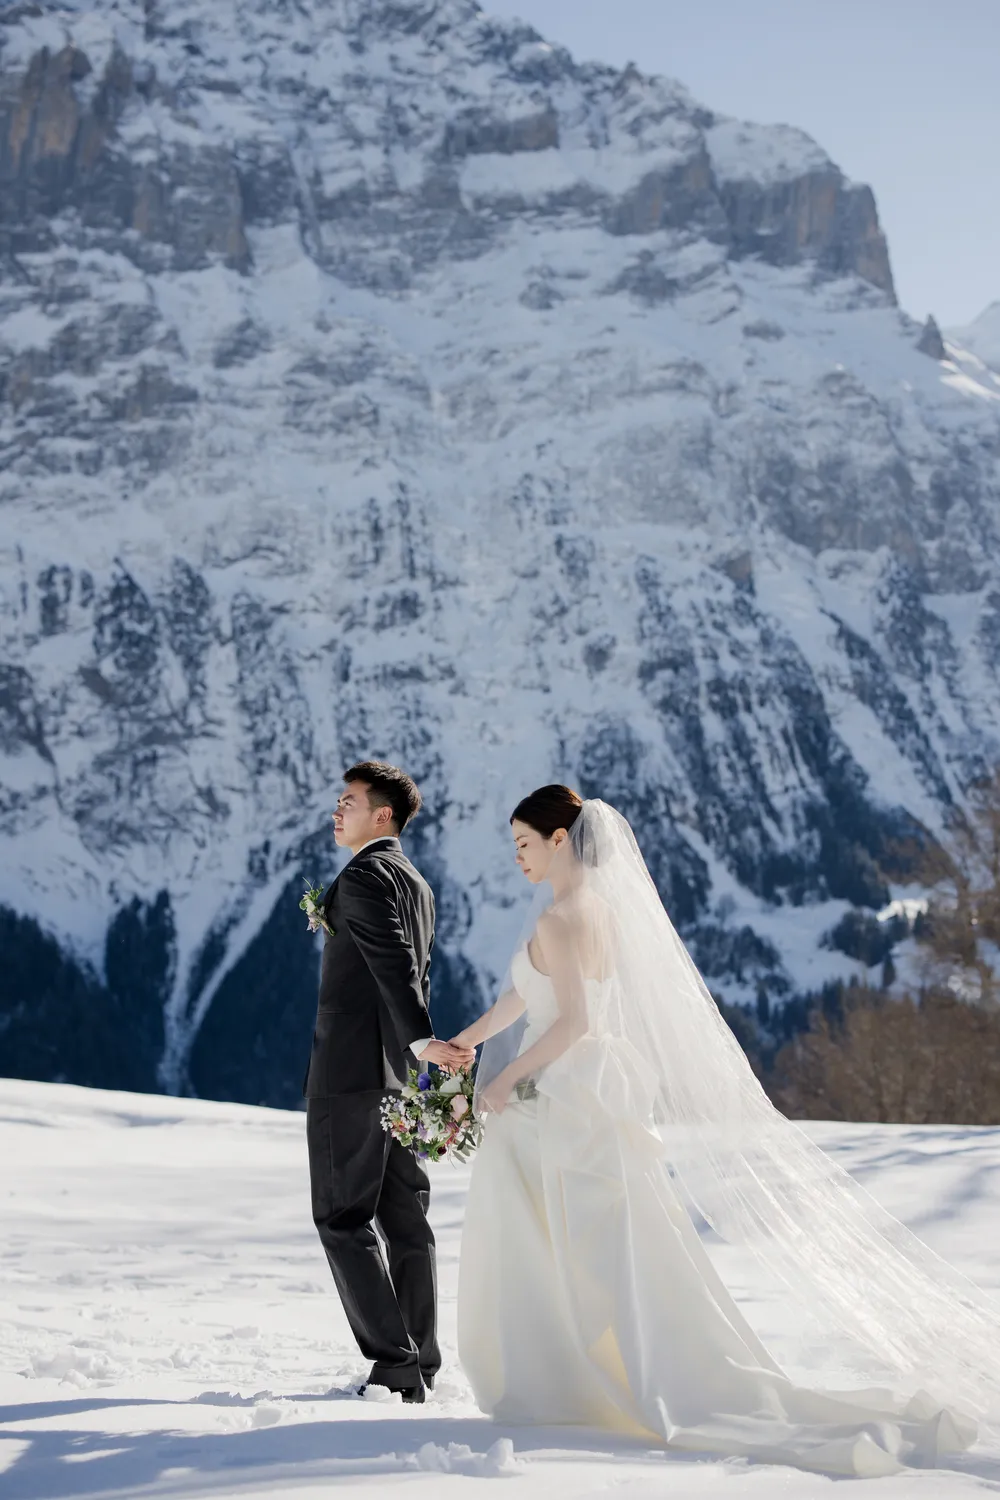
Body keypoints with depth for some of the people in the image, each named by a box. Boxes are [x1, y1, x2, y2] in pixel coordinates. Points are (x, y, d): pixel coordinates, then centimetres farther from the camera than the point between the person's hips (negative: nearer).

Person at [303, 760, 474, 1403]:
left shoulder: (364, 875, -12)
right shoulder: (417, 884, 17)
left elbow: (394, 965, -24)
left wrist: (423, 1042, -33)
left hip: (350, 1067, -9)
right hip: (396, 1073, 9)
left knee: (344, 1218, -4)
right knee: (404, 1218, 9)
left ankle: (393, 1362, -7)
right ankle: (420, 1365, 13)